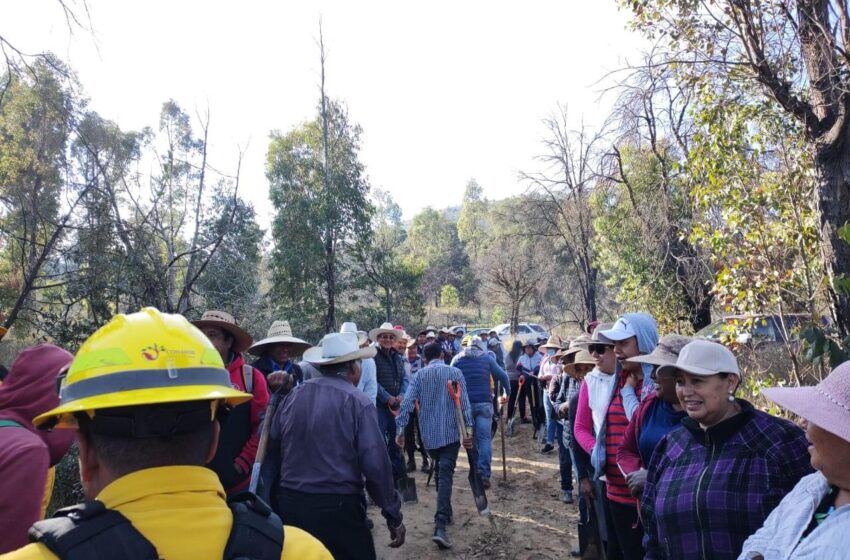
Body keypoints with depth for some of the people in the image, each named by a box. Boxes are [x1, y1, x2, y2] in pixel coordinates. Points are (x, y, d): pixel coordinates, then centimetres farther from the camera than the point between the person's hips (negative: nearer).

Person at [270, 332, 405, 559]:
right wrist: (393, 516, -6)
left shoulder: (294, 394, 2)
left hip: (290, 503, 6)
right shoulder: (358, 402, -12)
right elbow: (376, 464, -15)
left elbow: (270, 443, 5)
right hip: (338, 507, -5)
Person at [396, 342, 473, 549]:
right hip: (451, 432, -2)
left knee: (439, 471, 22)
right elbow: (464, 404, -8)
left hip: (429, 434, 2)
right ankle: (440, 526, -21)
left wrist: (400, 429, -3)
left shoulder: (419, 375, 2)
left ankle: (445, 513, 34)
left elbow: (407, 403, -6)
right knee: (445, 474, -8)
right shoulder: (455, 373, 0)